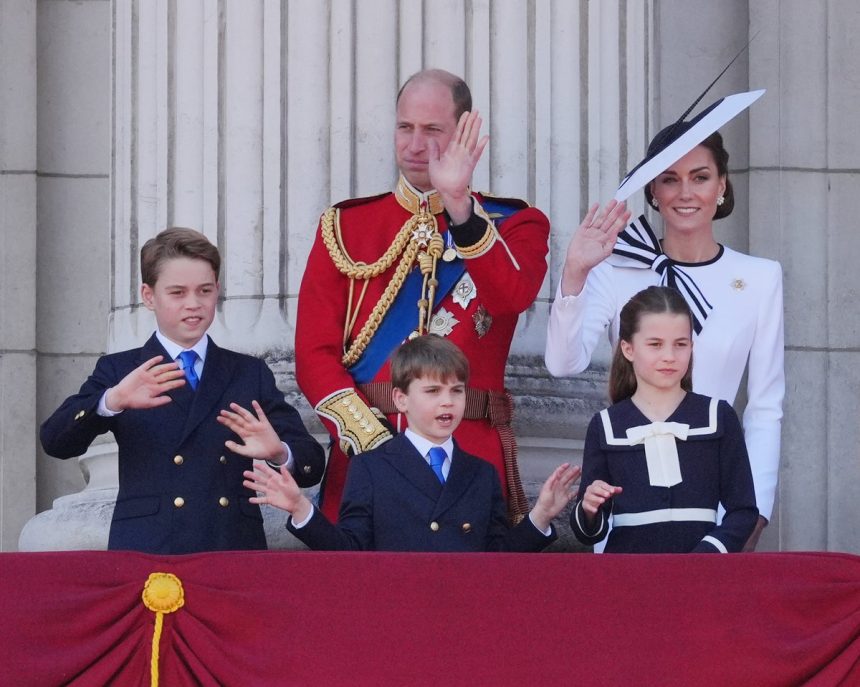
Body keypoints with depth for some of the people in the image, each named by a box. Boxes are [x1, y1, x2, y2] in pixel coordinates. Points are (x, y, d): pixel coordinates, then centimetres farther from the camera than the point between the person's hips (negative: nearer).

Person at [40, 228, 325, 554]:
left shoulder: (251, 374, 15)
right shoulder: (119, 371, 11)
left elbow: (311, 465, 8)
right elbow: (55, 441, -5)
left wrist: (279, 453, -15)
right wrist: (112, 401, -24)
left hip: (236, 551, 2)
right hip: (145, 552, -2)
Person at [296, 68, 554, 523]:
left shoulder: (515, 224, 7)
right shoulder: (345, 225, 10)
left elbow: (512, 297, -15)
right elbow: (314, 354, 2)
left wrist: (459, 204, -24)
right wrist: (373, 442, -11)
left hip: (472, 457, -1)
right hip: (363, 454, 1)